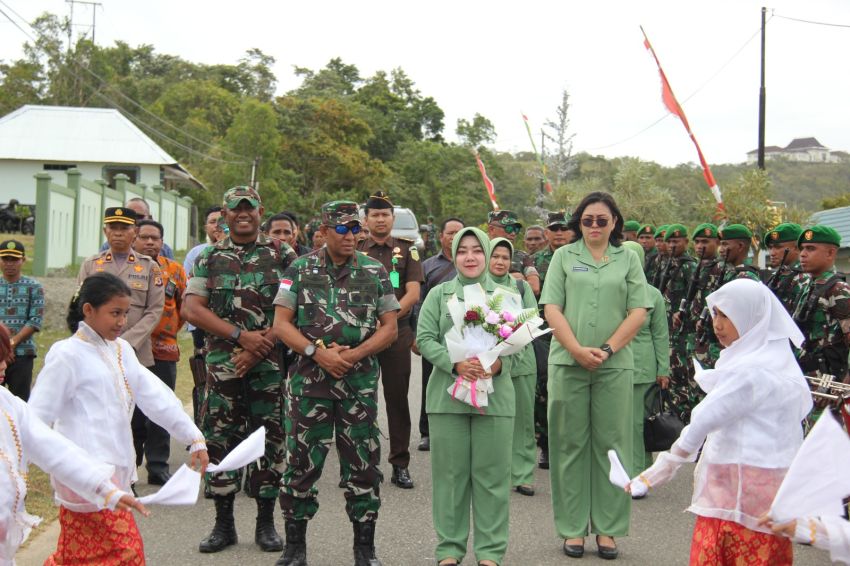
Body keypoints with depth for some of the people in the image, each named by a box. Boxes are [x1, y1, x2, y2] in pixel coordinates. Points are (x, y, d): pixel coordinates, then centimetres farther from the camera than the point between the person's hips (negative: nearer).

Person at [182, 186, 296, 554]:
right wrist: (241, 336, -12)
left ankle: (266, 523, 15)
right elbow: (192, 309, -1)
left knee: (269, 439, 3)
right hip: (222, 365, 1)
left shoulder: (282, 256, 5)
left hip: (271, 364, -1)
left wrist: (262, 345, -13)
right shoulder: (209, 258, 10)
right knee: (220, 439, 3)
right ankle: (223, 523, 15)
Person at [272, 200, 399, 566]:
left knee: (362, 464, 6)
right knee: (300, 463, 4)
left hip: (360, 382, 1)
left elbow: (390, 329, 4)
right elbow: (281, 324, 0)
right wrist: (317, 352, -13)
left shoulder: (375, 272, 6)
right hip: (309, 381, 0)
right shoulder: (300, 269, 4)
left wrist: (353, 354, -11)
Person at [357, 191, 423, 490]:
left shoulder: (407, 249, 7)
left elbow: (413, 293, -1)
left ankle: (400, 465, 9)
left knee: (397, 398, 3)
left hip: (397, 330, 0)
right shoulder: (355, 250, 8)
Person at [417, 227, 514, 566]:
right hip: (447, 394, 0)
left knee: (491, 473, 3)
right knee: (450, 471, 4)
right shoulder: (438, 294, 9)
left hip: (494, 394, 0)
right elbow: (425, 339, 1)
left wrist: (499, 363, -16)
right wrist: (455, 364, -15)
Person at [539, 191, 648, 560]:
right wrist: (578, 350, -11)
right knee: (571, 444, 4)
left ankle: (607, 528, 13)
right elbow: (551, 309, 0)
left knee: (611, 444, 4)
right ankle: (573, 527, 12)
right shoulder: (564, 257, 8)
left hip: (615, 365, 1)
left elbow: (638, 312, 3)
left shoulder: (628, 260, 10)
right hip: (568, 363, 0)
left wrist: (607, 349, -9)